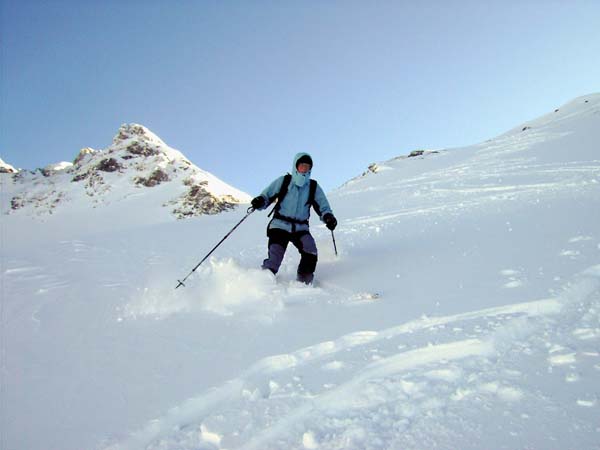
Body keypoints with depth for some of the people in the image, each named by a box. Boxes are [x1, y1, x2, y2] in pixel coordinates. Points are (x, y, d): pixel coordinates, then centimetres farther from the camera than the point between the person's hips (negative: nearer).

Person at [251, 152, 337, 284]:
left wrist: (328, 217, -17)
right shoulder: (283, 181, 2)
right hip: (280, 225, -2)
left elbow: (323, 207, 6)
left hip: (301, 227, 2)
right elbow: (266, 196, 5)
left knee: (310, 252, -22)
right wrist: (260, 201, -20)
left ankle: (304, 284, -9)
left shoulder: (314, 187, 6)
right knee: (274, 259, -18)